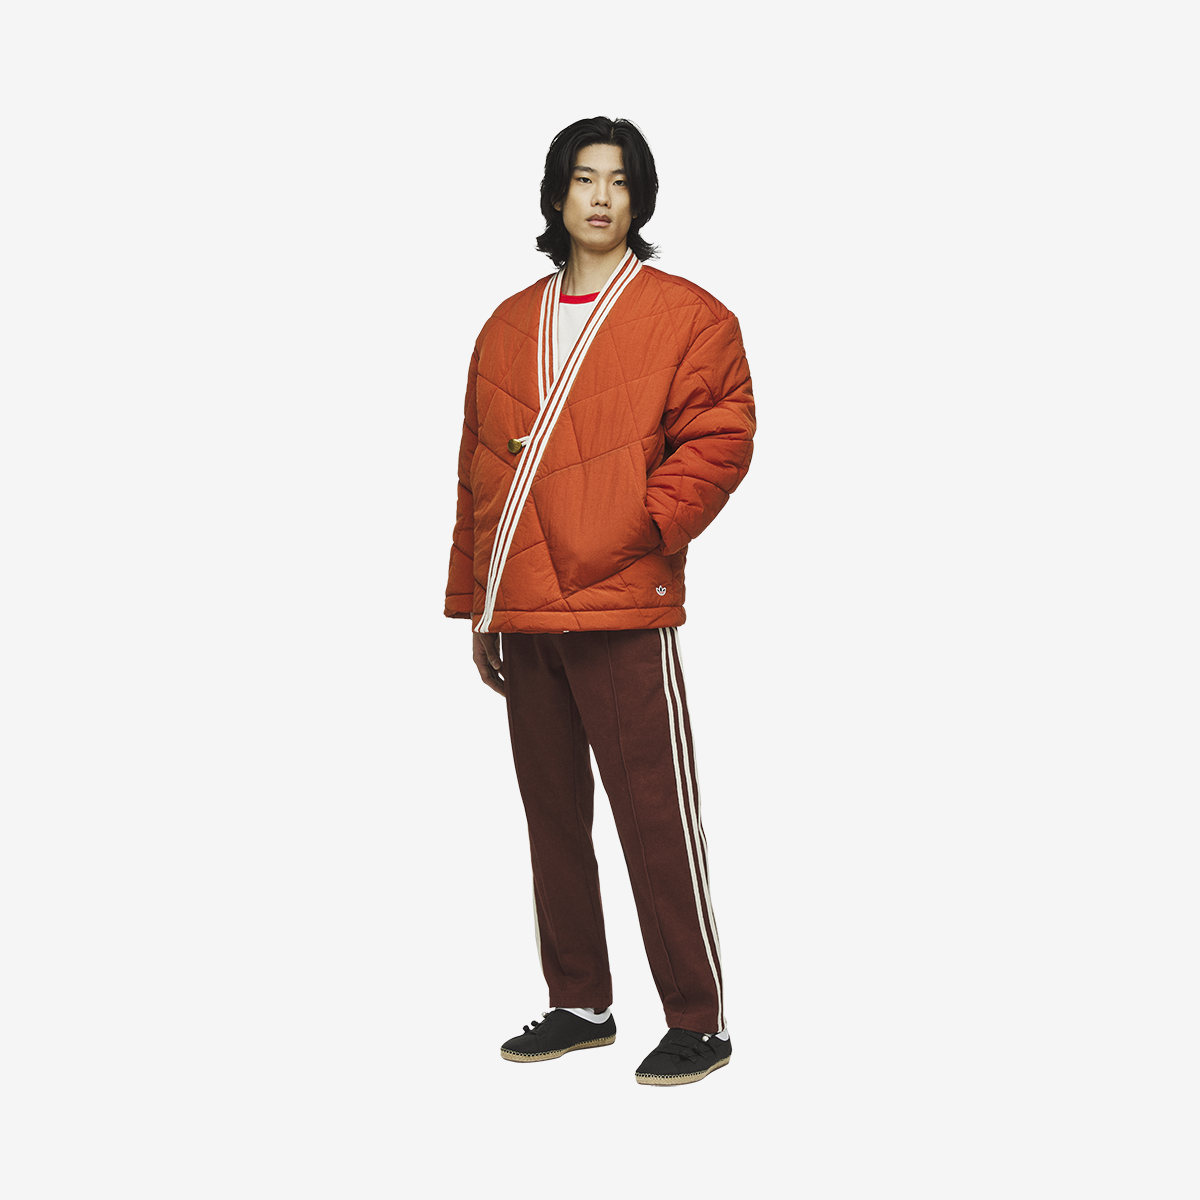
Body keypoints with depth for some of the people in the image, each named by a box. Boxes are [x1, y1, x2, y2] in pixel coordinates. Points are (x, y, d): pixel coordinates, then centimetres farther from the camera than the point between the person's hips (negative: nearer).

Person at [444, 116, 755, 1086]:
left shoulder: (685, 315, 1)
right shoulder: (509, 327, 16)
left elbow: (719, 441, -6)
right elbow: (478, 470, 17)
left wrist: (641, 530, -16)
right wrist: (476, 604, 14)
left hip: (624, 610, -6)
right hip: (522, 616, 6)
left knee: (655, 814, -5)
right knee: (552, 812, 12)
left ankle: (699, 1023, 6)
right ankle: (579, 1004, 24)